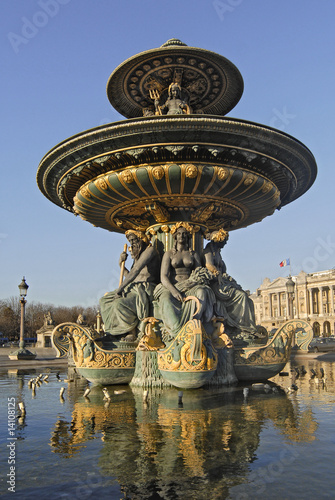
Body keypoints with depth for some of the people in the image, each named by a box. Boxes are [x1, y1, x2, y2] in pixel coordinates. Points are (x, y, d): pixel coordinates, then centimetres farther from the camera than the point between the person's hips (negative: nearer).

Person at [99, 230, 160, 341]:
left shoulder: (150, 250, -8)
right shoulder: (138, 255, 20)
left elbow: (135, 271, -19)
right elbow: (129, 276, 20)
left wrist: (120, 288, -21)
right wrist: (121, 264, 6)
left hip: (145, 290, -10)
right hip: (134, 288, 10)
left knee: (119, 304, -33)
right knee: (104, 300, 4)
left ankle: (133, 333, -14)